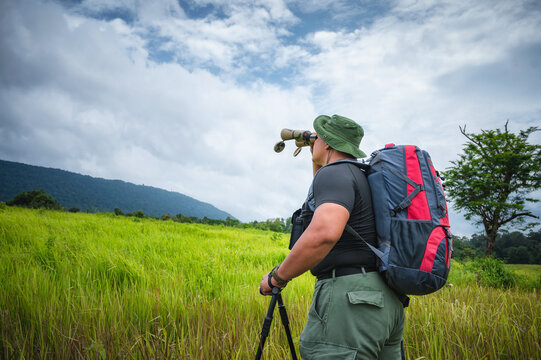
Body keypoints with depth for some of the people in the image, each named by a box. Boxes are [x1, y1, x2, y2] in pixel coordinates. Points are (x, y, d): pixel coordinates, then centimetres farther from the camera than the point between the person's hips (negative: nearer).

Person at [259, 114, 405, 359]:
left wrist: (276, 277, -15)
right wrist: (315, 163, 37)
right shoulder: (363, 177, 21)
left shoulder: (334, 173, -8)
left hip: (351, 299, -10)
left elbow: (324, 233, -27)